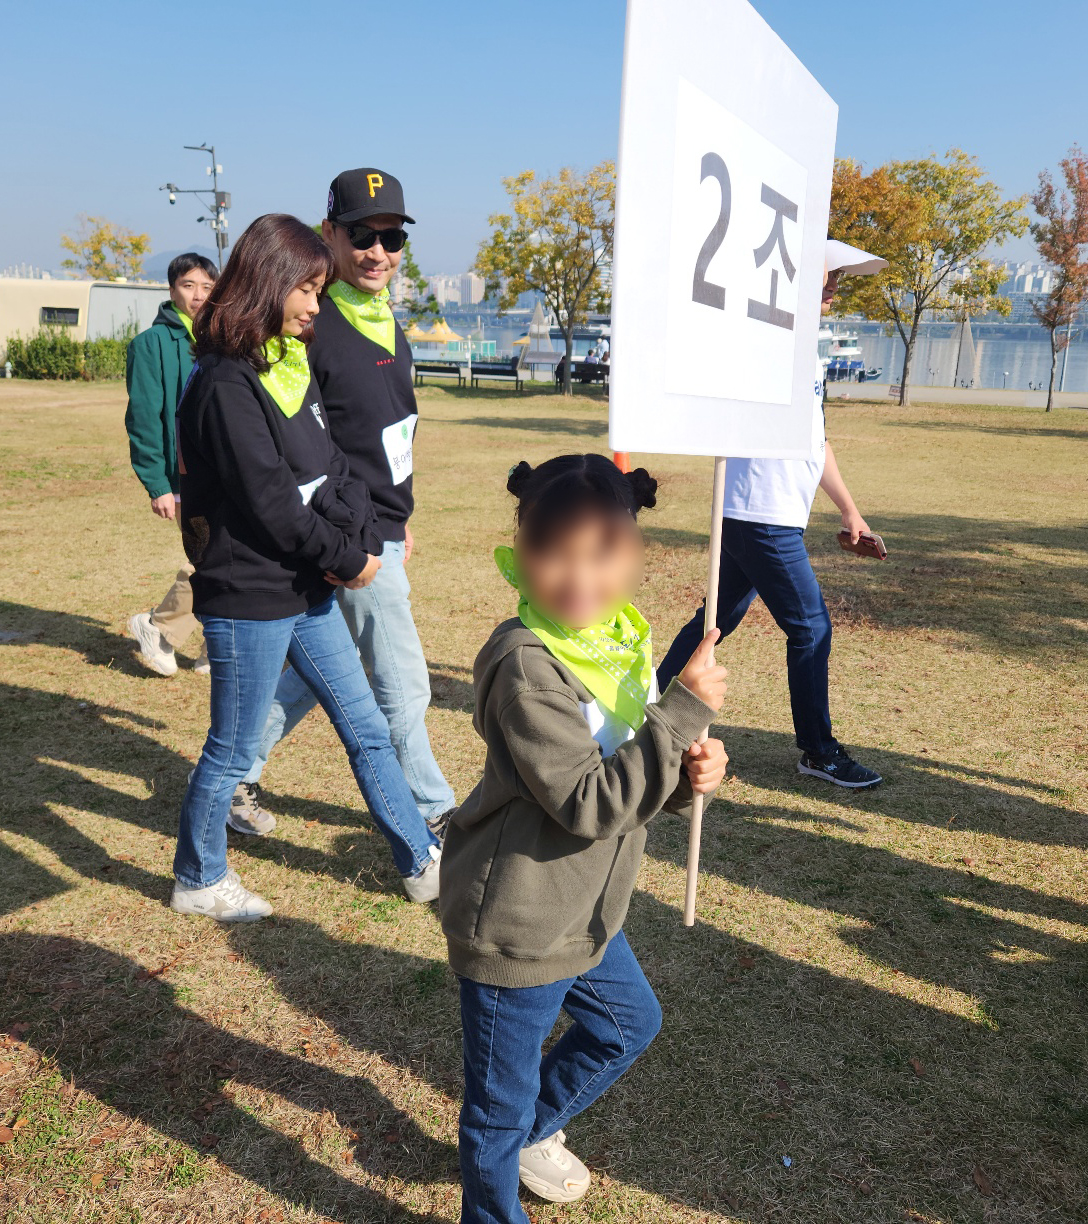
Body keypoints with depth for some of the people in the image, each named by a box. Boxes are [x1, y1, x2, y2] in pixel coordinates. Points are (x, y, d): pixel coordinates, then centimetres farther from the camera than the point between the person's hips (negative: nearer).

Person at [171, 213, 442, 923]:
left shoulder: (296, 367, 10)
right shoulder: (226, 384, -17)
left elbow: (335, 469, 7)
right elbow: (269, 502, -20)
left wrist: (359, 541, -10)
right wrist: (348, 559, -10)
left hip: (309, 589, 8)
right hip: (249, 599, -8)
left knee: (366, 728, 13)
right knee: (234, 751, 8)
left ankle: (423, 863, 26)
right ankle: (198, 880, 31)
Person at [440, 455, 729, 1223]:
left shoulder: (624, 637, 0)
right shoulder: (527, 664, -27)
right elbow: (589, 804, -31)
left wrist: (689, 776, -12)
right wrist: (685, 710, -30)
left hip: (585, 910, 9)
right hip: (517, 925, -9)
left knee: (630, 1022, 30)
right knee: (502, 1095, 12)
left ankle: (532, 1131, 53)